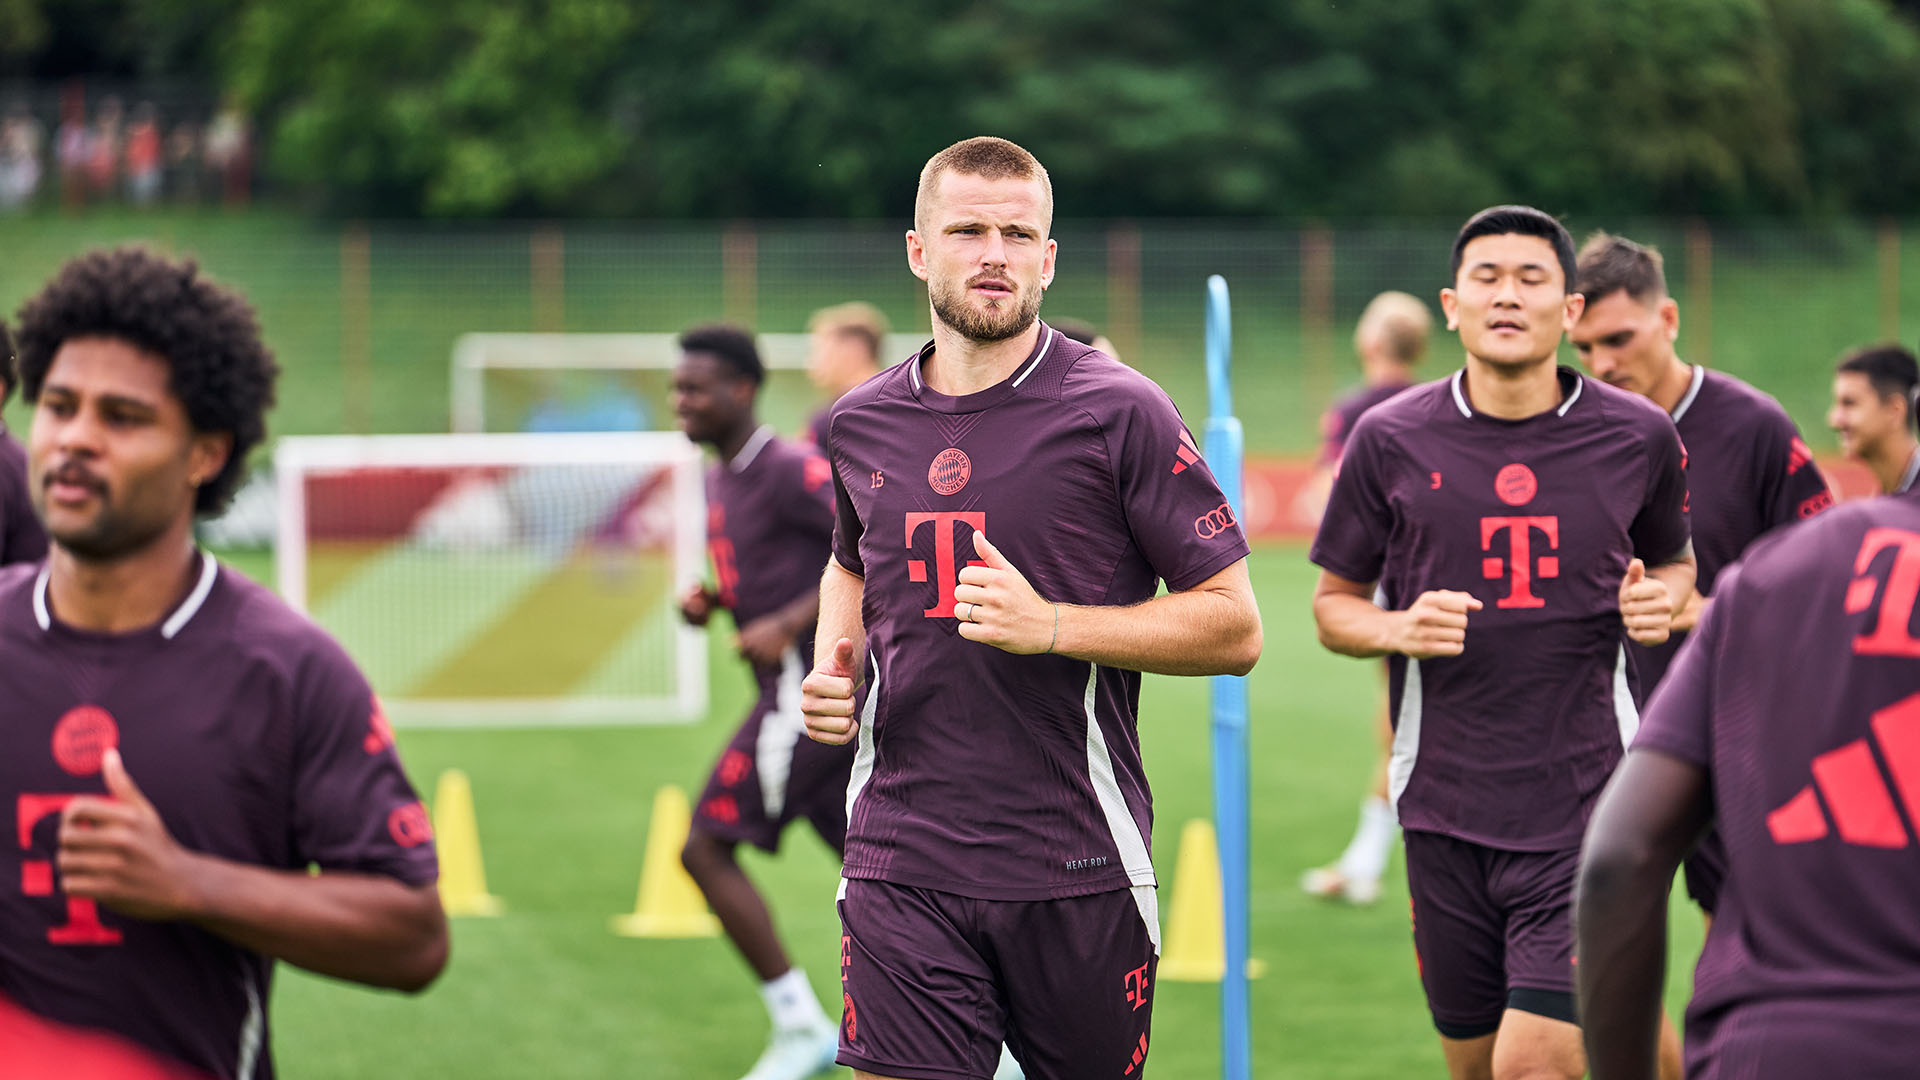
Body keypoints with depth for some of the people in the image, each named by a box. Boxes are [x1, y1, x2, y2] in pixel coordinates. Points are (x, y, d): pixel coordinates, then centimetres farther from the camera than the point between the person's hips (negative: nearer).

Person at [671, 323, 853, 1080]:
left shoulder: (788, 472, -13)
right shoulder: (721, 480, 16)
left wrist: (787, 625, -23)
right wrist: (709, 601, 8)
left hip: (811, 684, -10)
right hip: (797, 689, 10)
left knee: (706, 848, -7)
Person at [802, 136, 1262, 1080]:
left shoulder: (1120, 415, -5)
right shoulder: (861, 423, 9)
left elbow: (1233, 628, -5)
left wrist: (1049, 624, -16)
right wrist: (831, 668, 10)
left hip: (1078, 870, -2)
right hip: (902, 869, 2)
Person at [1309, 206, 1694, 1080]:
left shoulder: (1638, 439, 1)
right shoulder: (1391, 441, 0)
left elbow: (1674, 561, 19)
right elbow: (1333, 602, 10)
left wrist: (1661, 600, -4)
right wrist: (1396, 629, -12)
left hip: (1587, 805, -2)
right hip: (1446, 806, 2)